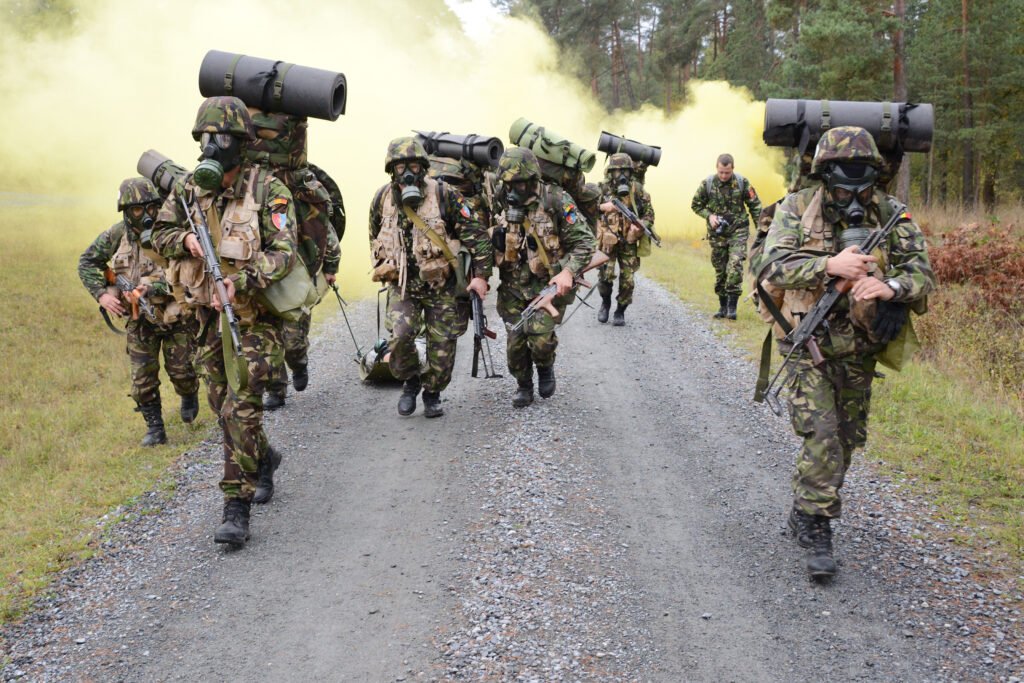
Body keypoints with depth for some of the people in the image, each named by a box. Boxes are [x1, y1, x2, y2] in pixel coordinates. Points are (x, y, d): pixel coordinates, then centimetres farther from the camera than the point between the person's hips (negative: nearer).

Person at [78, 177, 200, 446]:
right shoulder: (116, 235, -6)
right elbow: (87, 263, 6)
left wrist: (153, 288, -34)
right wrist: (102, 294, -7)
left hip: (175, 316, -3)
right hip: (139, 320, 3)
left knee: (180, 370, 6)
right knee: (143, 378, 2)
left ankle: (189, 395, 39)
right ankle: (154, 428, 14)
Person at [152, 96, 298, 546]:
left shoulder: (268, 190, -13)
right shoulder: (190, 189, 3)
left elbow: (282, 253, -20)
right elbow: (160, 234, 13)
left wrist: (239, 283, -33)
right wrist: (186, 239, -10)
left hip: (253, 316, -6)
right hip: (209, 313, 6)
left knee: (241, 407, -12)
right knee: (223, 404, 15)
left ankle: (236, 511, -7)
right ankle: (263, 458, 43)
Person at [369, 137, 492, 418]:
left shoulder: (443, 195, -13)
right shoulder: (382, 199, -1)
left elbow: (476, 234, -9)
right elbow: (375, 238, 18)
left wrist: (481, 275, -13)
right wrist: (382, 269, 19)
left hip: (441, 285, -1)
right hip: (402, 285, 2)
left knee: (442, 345, 4)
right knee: (400, 335, -19)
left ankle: (433, 393, 27)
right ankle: (410, 381, 8)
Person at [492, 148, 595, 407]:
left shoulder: (556, 200, -11)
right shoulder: (502, 205, 3)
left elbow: (584, 241, -9)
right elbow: (491, 247, 15)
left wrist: (568, 271, -22)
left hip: (550, 285, -4)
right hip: (514, 287, 4)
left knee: (539, 336, -17)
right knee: (516, 339, 2)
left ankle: (546, 367, 17)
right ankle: (523, 386, 26)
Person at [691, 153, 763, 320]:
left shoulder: (742, 182, -7)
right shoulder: (707, 183, -6)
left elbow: (755, 205, 3)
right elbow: (696, 205, 6)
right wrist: (709, 215, -11)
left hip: (738, 231, -2)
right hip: (717, 233, 2)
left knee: (735, 264, -18)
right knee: (720, 270, 8)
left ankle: (732, 306, -14)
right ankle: (723, 306, 20)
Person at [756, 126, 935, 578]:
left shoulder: (891, 214, -2)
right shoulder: (797, 209, -7)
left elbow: (922, 273, -7)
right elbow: (772, 265, -19)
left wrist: (890, 286, -29)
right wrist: (830, 265, -33)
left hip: (860, 350, 4)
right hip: (809, 346, -4)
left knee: (847, 440, 14)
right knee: (821, 436, -13)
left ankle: (803, 512, 34)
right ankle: (817, 531, -3)